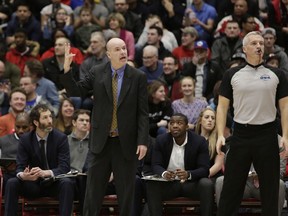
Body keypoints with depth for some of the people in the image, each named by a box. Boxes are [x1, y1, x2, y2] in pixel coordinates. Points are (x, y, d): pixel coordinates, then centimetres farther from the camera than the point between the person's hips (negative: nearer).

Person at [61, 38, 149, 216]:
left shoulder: (138, 77, -3)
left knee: (126, 191, 6)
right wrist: (66, 69, -16)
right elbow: (76, 91, -1)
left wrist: (143, 141, -11)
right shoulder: (97, 73, 1)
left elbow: (143, 112, -4)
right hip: (101, 140, 1)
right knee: (94, 189, 5)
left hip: (126, 142, -1)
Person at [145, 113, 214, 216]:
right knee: (151, 184, -28)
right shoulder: (161, 140, -2)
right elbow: (156, 165, -5)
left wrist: (188, 174, -35)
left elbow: (204, 169, -13)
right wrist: (164, 174, -31)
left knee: (207, 184, -31)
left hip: (191, 183, -1)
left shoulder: (199, 141, -8)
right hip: (168, 183, 1)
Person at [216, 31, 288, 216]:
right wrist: (221, 135, -6)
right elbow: (222, 106, 5)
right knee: (231, 187, 2)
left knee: (270, 188, 4)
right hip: (241, 135, 0)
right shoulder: (232, 75, 5)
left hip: (267, 136, 0)